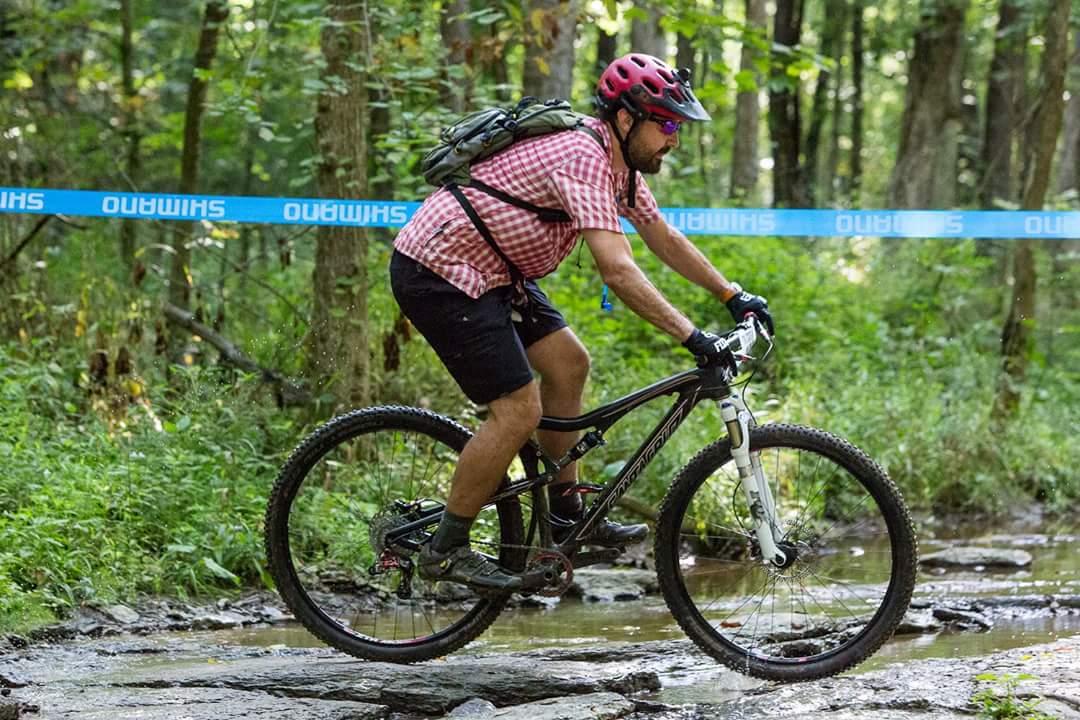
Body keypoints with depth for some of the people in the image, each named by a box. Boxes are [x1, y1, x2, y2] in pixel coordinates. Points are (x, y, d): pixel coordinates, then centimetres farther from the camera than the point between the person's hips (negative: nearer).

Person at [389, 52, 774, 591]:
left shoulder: (618, 163, 7)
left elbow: (666, 241, 18)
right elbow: (617, 270, -32)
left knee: (568, 363, 11)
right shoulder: (584, 159, -24)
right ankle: (446, 549, -1)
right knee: (519, 410, -12)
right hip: (437, 274, -11)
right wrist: (691, 338, -32)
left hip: (486, 271, 11)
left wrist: (734, 296, 13)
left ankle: (565, 517, 21)